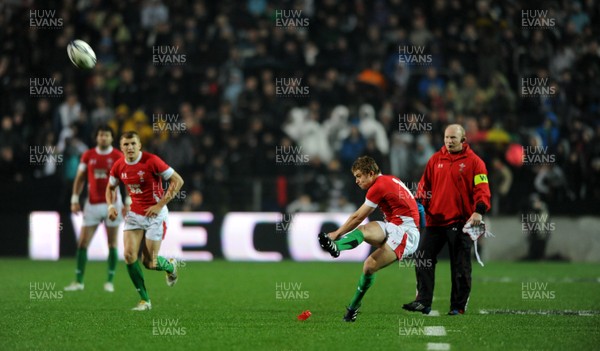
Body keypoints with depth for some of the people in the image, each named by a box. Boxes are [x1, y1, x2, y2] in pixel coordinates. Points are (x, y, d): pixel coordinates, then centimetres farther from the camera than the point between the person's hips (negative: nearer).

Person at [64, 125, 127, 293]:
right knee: (82, 243, -2)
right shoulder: (88, 156, 5)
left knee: (112, 244, 1)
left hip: (112, 203, -2)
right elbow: (79, 178, 11)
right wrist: (75, 199, 3)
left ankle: (110, 281, 8)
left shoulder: (118, 156, -2)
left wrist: (128, 202, -9)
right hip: (92, 204, 2)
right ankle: (78, 281, 4)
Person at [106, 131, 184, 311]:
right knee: (129, 254, -13)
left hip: (155, 215, -4)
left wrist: (160, 205, -19)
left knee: (149, 263, -3)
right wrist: (110, 205, -3)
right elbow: (111, 187, 17)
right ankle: (145, 300, -1)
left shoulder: (151, 161, -19)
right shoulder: (119, 166, -3)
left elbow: (178, 180, -16)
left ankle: (170, 266, 35)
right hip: (134, 214, 5)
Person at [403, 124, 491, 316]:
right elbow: (425, 183, 16)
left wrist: (479, 210, -21)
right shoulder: (435, 159, 11)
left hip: (460, 222, -4)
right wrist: (419, 202, 0)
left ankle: (458, 306, 10)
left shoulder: (474, 162, -2)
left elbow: (482, 189, -7)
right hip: (435, 220, 4)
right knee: (423, 259, -1)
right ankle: (423, 302, 3)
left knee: (460, 267, 2)